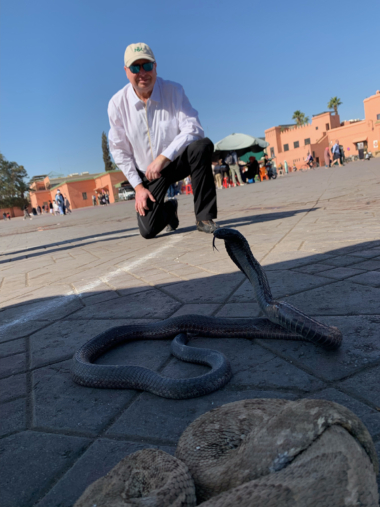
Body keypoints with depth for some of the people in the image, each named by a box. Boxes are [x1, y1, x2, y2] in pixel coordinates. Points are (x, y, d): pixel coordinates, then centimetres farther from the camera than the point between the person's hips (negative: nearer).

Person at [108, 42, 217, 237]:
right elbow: (119, 151, -2)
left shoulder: (173, 91, -9)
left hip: (177, 161, 0)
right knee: (147, 231, -14)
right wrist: (138, 186, -9)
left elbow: (193, 129, -19)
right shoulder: (117, 104, -8)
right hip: (148, 172, 1)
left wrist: (163, 158, -28)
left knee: (202, 146, -34)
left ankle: (204, 217, -22)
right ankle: (169, 209, 25)